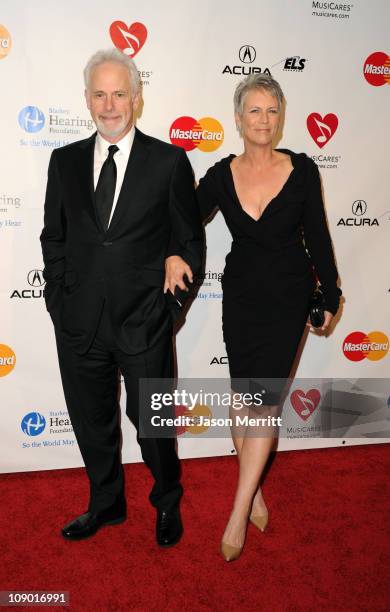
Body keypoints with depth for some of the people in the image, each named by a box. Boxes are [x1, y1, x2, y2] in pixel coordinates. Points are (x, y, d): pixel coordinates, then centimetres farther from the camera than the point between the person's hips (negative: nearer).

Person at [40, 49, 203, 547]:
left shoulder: (169, 161, -4)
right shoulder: (65, 161, 6)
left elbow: (189, 239, 0)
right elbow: (53, 237, 10)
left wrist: (172, 304, -4)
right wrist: (57, 301, 3)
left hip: (144, 321, -3)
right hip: (78, 321, 4)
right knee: (91, 422, 18)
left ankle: (167, 503, 41)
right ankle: (105, 505, 43)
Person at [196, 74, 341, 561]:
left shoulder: (302, 170, -7)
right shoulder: (220, 176, -3)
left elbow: (317, 237, 0)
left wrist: (329, 296, 4)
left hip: (288, 296, -2)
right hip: (240, 294, 2)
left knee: (265, 398, -4)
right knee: (242, 394, 9)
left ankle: (239, 513, 7)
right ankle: (254, 492, 28)